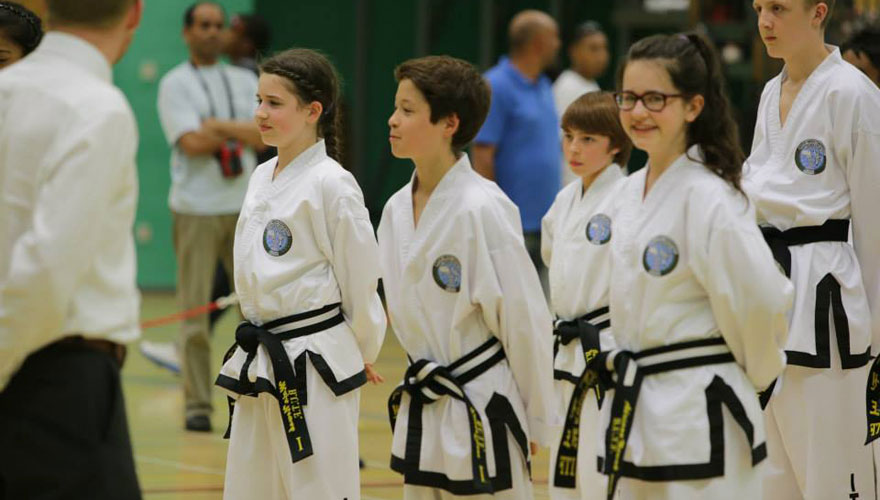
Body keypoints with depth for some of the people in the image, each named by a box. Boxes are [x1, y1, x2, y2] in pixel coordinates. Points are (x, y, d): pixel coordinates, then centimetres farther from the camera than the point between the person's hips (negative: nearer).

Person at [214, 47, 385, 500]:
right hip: (259, 365, 8)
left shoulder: (331, 184, -13)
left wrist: (362, 354, 2)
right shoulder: (262, 178, 10)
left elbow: (360, 279, -8)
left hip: (315, 368, -8)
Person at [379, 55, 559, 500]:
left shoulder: (483, 208, -18)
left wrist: (537, 421, -7)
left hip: (481, 415, -8)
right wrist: (426, 377, 18)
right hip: (422, 413, 8)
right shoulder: (397, 208, 5)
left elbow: (525, 317, -13)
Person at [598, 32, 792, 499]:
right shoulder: (628, 195, 10)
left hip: (698, 419, -8)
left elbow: (759, 300, -18)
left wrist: (753, 372, -4)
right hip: (636, 416, 8)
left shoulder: (710, 199, -15)